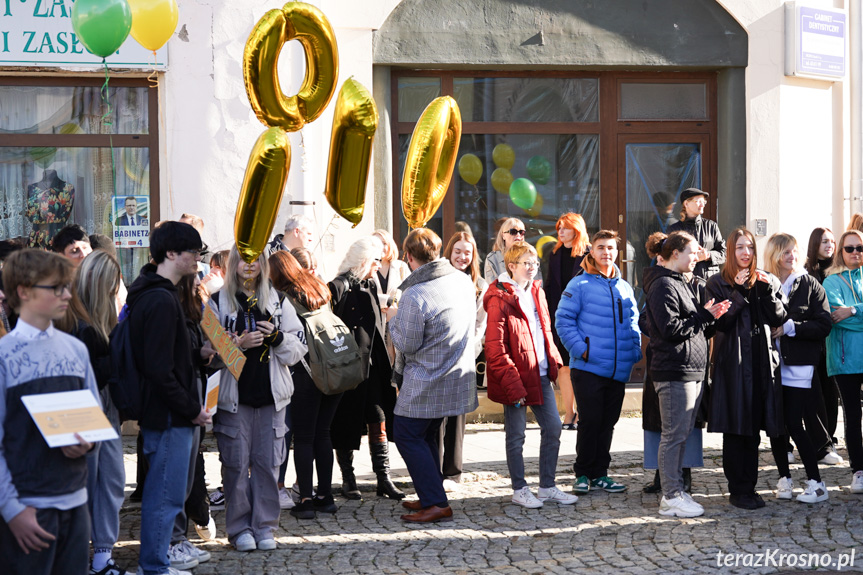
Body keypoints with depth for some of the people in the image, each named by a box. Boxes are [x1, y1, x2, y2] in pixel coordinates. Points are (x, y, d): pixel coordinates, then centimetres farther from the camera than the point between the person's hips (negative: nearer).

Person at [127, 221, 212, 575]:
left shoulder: (152, 294, 12)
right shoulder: (161, 300, -21)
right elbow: (160, 370, -24)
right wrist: (191, 409, -17)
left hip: (163, 412, 11)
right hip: (170, 415, -11)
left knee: (163, 491, 20)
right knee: (166, 495, -1)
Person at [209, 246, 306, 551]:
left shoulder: (278, 301, 11)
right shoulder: (219, 302, 2)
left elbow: (299, 347, 8)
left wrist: (277, 336, -10)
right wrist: (239, 344, -18)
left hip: (271, 394, 2)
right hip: (233, 395, -2)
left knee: (268, 461, 4)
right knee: (236, 463, 1)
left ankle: (265, 526, 14)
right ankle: (240, 527, 12)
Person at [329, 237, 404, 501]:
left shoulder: (370, 286, 15)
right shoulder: (340, 287, -8)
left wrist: (384, 364, 16)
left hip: (372, 366, 6)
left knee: (379, 421, 3)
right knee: (347, 424, 3)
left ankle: (384, 479, 7)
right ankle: (348, 479, 13)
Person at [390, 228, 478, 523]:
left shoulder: (414, 295, -21)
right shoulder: (463, 281, 3)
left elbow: (406, 345, -16)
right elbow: (473, 324, 17)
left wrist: (394, 319, 0)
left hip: (425, 382, -8)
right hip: (459, 375, 8)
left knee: (408, 436, 1)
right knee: (427, 436, 20)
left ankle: (436, 504, -3)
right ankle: (430, 496, 26)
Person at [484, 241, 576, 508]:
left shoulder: (537, 293, 11)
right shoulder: (500, 299, -13)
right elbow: (495, 350, -16)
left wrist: (553, 361, 8)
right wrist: (513, 384, -20)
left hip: (540, 375, 8)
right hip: (515, 378, -8)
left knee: (553, 427, 9)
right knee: (516, 435, 4)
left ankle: (548, 486, 21)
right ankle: (519, 489, 16)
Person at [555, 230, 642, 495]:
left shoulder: (624, 288, 14)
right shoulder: (579, 285, -4)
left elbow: (632, 324, 21)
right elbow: (563, 321, -7)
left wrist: (635, 351, 6)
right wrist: (580, 349, -16)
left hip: (618, 370, 5)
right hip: (588, 367, -5)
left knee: (607, 423, 10)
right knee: (590, 421, -3)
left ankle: (599, 473, 19)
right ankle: (583, 474, 10)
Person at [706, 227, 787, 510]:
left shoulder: (767, 282, 14)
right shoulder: (718, 283, 2)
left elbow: (778, 319, 3)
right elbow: (720, 322, -10)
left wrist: (767, 291, -10)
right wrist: (739, 291, -16)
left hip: (761, 362, 4)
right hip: (732, 362, -4)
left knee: (754, 428, 7)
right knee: (735, 428, -2)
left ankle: (749, 486, 15)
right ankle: (738, 490, 4)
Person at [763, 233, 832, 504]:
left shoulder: (810, 285, 2)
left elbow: (824, 325, -3)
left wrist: (790, 327, -11)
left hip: (798, 366, -3)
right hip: (770, 363, 3)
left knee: (795, 425, -8)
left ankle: (816, 482, 1)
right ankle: (784, 478, 18)